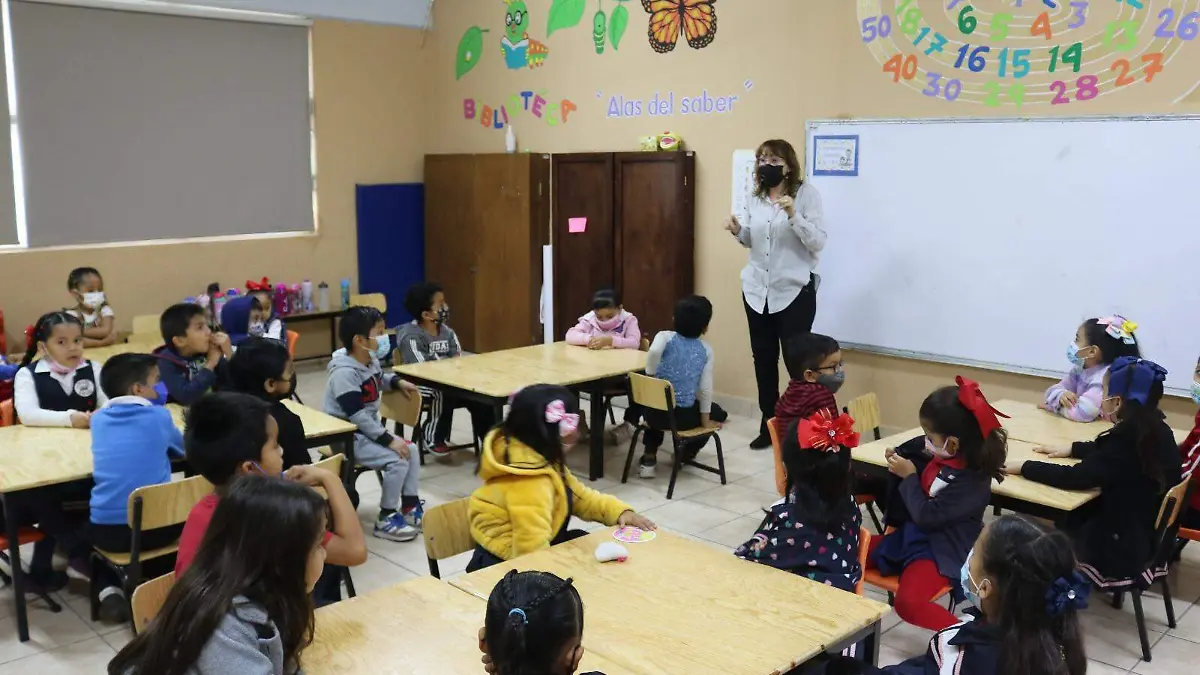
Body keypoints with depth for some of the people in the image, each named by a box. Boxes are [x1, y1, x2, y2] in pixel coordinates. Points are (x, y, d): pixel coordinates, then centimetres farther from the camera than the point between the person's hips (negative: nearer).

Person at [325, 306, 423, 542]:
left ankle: (410, 508, 13)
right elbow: (357, 416, -29)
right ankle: (385, 520, -7)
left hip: (370, 430, 9)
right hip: (349, 437, -9)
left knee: (410, 451, 0)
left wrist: (397, 382, 9)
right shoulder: (344, 372, -25)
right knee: (398, 460, -21)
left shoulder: (371, 361, 3)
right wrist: (388, 439, -29)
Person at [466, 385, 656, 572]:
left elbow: (578, 495, 10)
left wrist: (619, 511, -2)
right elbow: (532, 548, -35)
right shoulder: (530, 481, -30)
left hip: (519, 551, 9)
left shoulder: (537, 457, 0)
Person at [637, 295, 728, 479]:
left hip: (655, 412, 1)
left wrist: (650, 375, -8)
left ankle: (649, 458, 28)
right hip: (684, 416, -1)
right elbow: (705, 388, -4)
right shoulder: (706, 350, 1)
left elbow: (654, 351, -25)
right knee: (718, 413, 30)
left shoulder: (665, 336, -1)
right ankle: (687, 452, 31)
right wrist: (705, 420, 7)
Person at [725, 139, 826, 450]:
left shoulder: (806, 193, -7)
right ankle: (769, 426, 23)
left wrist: (794, 215, -27)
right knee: (763, 360, 11)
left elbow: (818, 242, -14)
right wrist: (738, 231, -2)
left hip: (794, 292, -5)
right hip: (756, 290, 5)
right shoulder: (754, 197, 9)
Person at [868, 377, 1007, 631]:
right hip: (911, 534, 9)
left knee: (909, 603, -31)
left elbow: (927, 516, -24)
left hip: (939, 550, -9)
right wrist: (900, 459, -3)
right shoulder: (942, 456, -4)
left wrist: (909, 476, -13)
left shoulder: (971, 480, -26)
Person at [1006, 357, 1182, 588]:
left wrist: (1024, 467, -20)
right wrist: (1071, 449, 14)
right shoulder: (1155, 430, -2)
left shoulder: (1127, 438, -27)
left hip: (1128, 545, -8)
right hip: (1153, 532, 8)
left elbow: (1075, 478, -28)